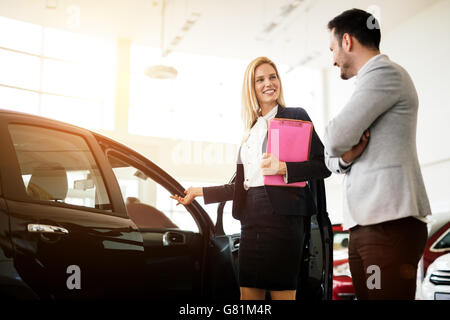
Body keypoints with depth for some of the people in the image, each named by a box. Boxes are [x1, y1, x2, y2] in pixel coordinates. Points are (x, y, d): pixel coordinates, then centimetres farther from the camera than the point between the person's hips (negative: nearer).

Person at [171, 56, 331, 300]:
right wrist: (200, 192, 21)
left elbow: (324, 165, -5)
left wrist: (284, 168, -18)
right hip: (252, 218, 6)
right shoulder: (252, 129, 19)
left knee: (282, 293, -7)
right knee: (248, 292, 3)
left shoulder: (295, 116, 3)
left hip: (281, 214, -6)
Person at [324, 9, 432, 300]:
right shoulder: (371, 83, 25)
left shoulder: (384, 73, -5)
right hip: (364, 224, 9)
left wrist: (342, 147, 7)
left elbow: (336, 139, -16)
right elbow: (331, 158, 22)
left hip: (390, 222, -9)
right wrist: (345, 156, 0)